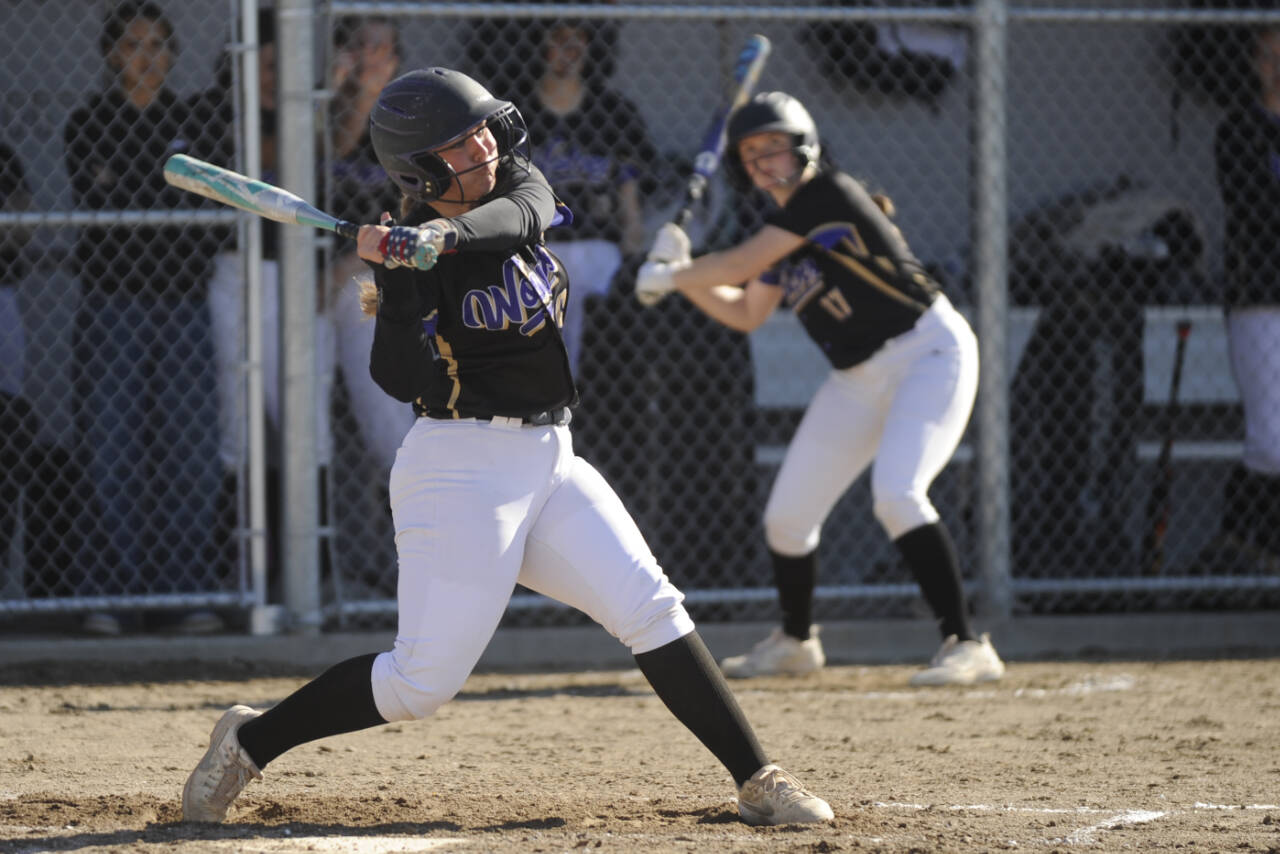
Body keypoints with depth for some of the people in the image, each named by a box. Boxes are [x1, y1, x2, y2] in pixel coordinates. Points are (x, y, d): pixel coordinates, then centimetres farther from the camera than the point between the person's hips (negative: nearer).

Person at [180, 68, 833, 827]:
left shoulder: (518, 183, 4)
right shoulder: (411, 260, -11)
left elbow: (519, 216, -21)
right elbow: (406, 382, -20)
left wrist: (443, 237, -39)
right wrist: (398, 285, -31)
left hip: (551, 462, 6)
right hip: (462, 469, -6)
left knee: (652, 611, -5)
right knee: (425, 680, -8)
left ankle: (758, 781, -1)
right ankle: (248, 744, 7)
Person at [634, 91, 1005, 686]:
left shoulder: (827, 193, -18)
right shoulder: (782, 226, 9)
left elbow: (740, 264, -19)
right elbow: (745, 314, 20)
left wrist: (669, 275, -4)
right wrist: (682, 275, 8)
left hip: (929, 353, -9)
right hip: (861, 379, 9)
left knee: (896, 493, -30)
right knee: (786, 515, 10)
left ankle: (966, 647, -28)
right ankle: (795, 642, 35)